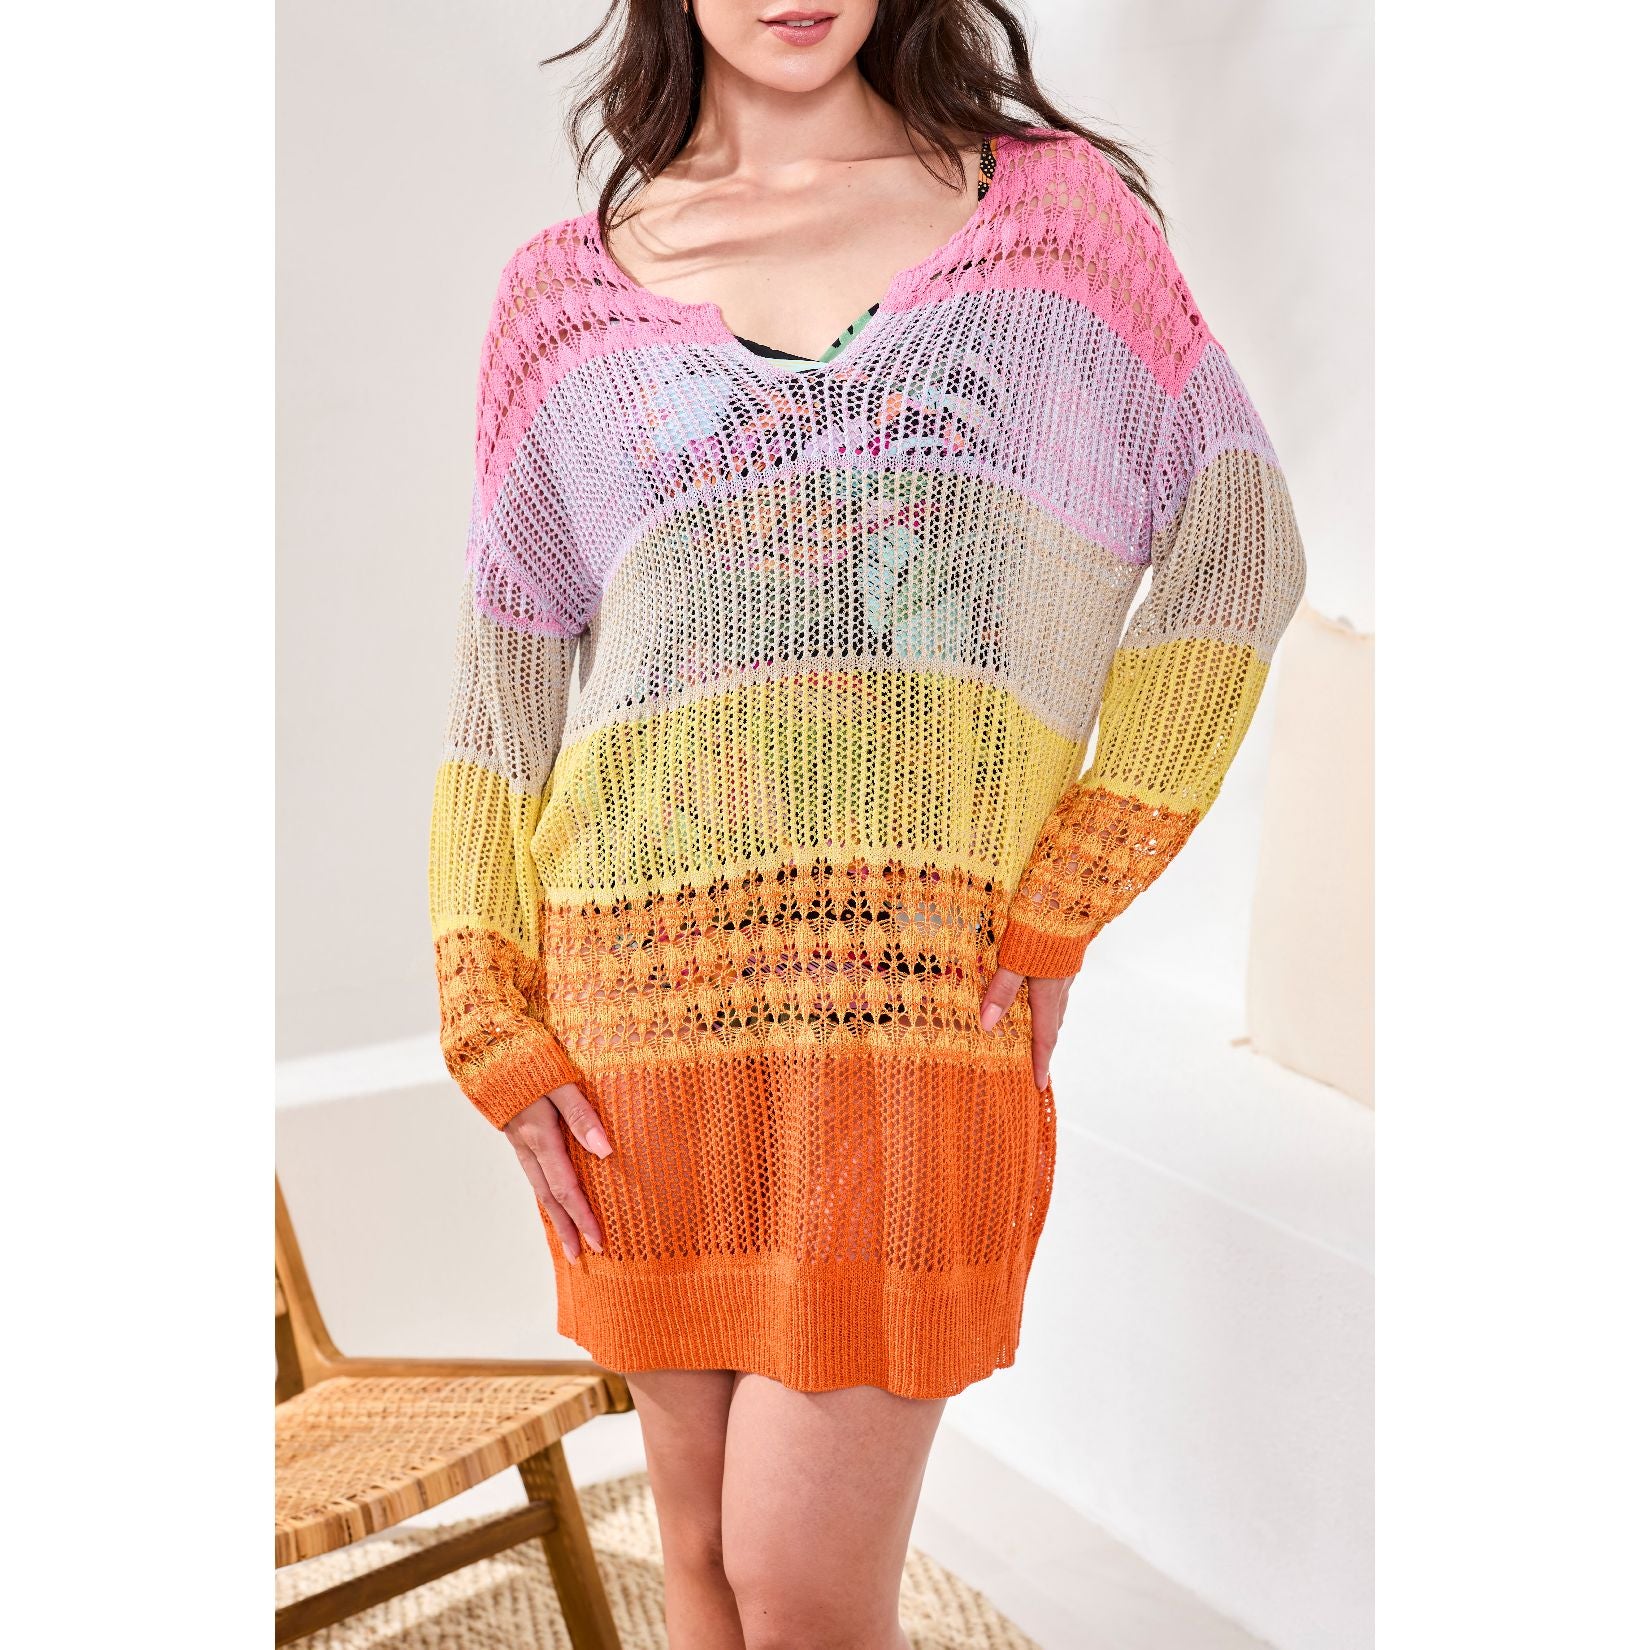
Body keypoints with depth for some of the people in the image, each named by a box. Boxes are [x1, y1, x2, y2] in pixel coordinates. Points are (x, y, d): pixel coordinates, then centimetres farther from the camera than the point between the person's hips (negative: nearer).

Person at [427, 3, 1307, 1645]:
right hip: (645, 1012, 2)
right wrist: (494, 1028, 1)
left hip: (921, 999, -2)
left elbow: (1235, 547, 6)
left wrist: (1063, 899, -2)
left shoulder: (1055, 204, 8)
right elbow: (502, 682, 10)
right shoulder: (566, 292, 10)